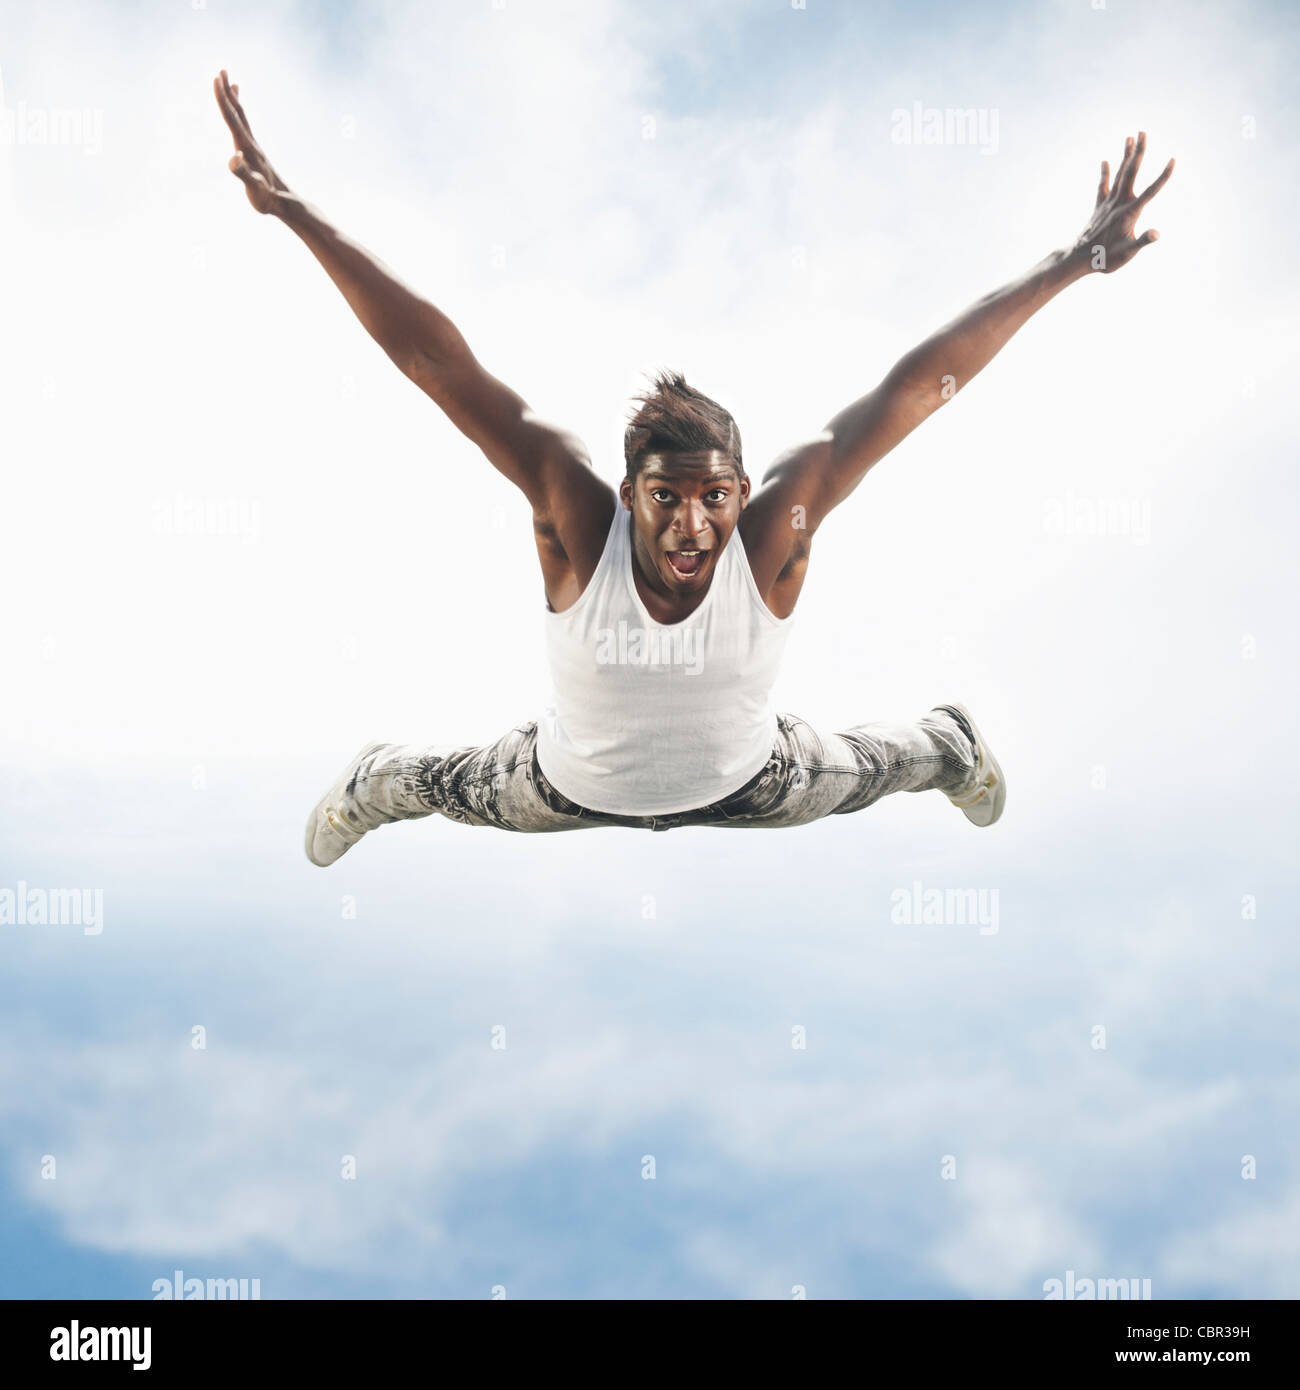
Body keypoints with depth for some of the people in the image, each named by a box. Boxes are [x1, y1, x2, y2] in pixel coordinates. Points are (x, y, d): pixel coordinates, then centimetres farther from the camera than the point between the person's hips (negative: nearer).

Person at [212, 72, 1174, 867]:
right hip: (573, 786, -1)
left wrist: (1075, 265, -42)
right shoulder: (578, 522, -39)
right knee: (450, 788, 29)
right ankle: (377, 782, 63)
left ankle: (947, 744, 66)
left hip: (748, 780, 1)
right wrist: (296, 215, -49)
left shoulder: (774, 531, -37)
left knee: (862, 775, 31)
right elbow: (436, 363, -44)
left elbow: (915, 390, -40)